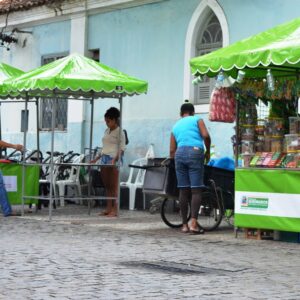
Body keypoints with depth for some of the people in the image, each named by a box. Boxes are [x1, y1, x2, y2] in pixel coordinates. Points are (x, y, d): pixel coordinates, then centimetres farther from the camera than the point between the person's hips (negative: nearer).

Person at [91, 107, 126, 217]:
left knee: (114, 186, -7)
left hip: (114, 160, -7)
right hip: (104, 159, 8)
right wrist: (97, 158, 19)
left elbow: (122, 149, -11)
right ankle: (108, 208, 11)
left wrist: (115, 159, -24)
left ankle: (114, 210, -6)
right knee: (107, 186, 8)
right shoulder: (107, 131, 17)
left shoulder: (119, 132, -5)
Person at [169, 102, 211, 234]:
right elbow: (205, 136, -4)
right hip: (195, 152, -4)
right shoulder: (197, 119, 13)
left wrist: (174, 159, 31)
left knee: (183, 190, 6)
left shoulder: (176, 126, 25)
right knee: (196, 190, -5)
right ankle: (193, 223, -16)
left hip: (180, 153, 4)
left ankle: (184, 225, 7)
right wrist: (208, 151, 9)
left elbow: (172, 150, 19)